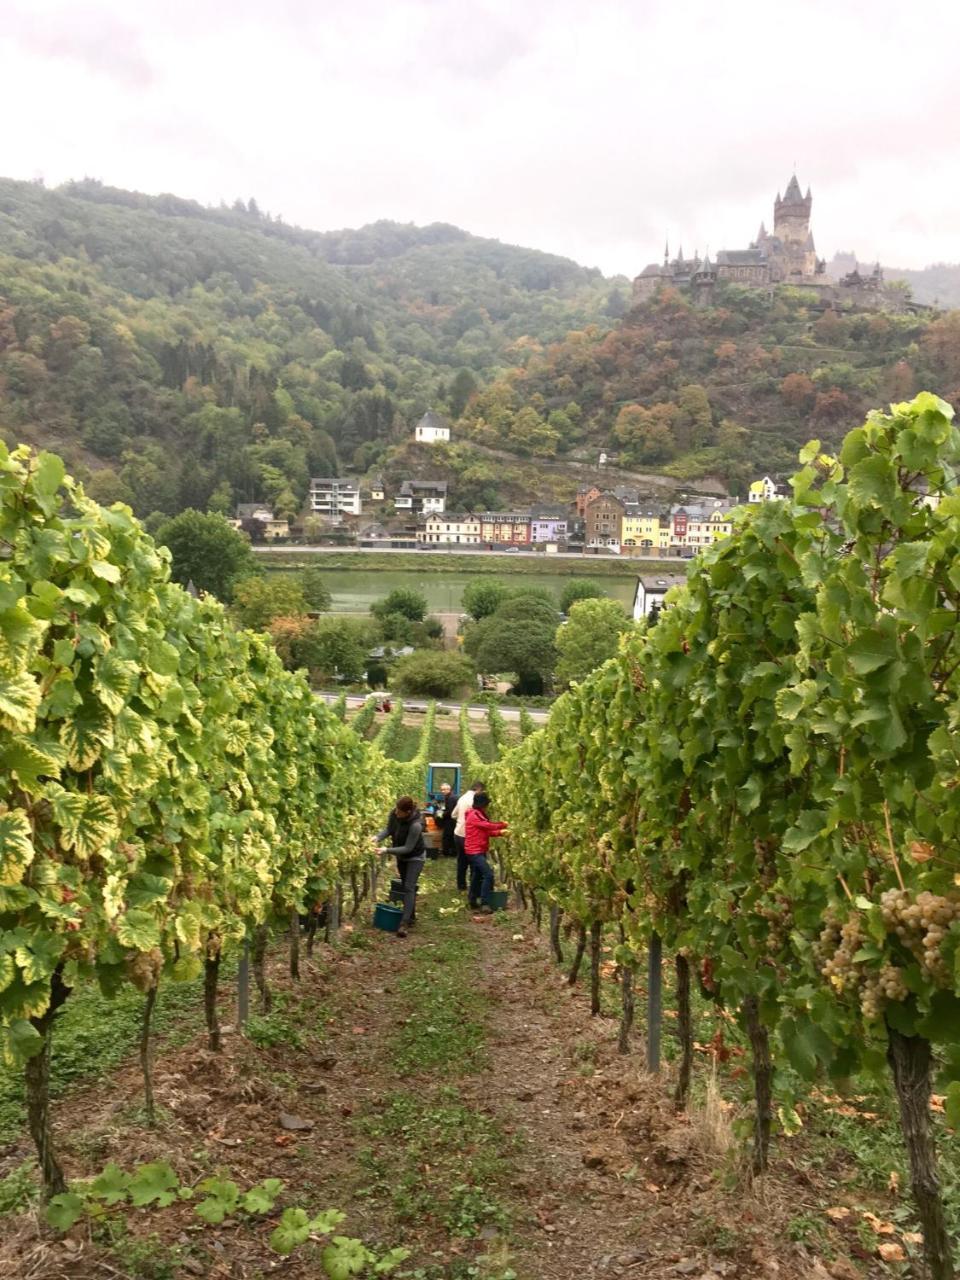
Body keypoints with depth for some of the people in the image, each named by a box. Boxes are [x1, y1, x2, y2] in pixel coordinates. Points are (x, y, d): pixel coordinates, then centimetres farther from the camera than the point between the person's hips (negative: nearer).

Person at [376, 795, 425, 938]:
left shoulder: (415, 825, -37)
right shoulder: (394, 814, -20)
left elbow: (408, 848, -31)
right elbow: (389, 829, -4)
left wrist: (387, 850, -36)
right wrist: (378, 838, -23)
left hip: (415, 857, -7)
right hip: (401, 856, 7)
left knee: (409, 887, -14)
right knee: (406, 885, 18)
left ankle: (404, 923, -17)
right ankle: (410, 914, 34)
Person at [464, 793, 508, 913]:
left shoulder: (479, 815, 16)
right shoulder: (474, 816, -16)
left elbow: (486, 831, 14)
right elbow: (488, 826, -19)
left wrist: (500, 832, 0)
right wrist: (503, 825, -5)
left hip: (478, 851, 11)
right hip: (475, 851, -11)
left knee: (476, 876, 16)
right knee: (488, 874, -17)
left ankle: (472, 901, 25)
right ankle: (485, 904, -18)